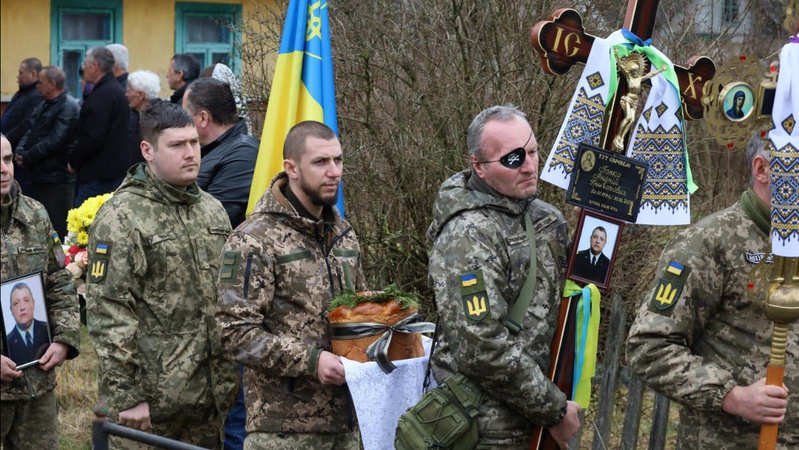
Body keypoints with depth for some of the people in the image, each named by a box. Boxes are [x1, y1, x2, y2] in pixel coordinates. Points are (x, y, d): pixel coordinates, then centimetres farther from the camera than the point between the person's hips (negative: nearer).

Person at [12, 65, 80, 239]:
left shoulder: (68, 106, -14)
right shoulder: (45, 106, 17)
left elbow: (54, 141, -21)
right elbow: (31, 132, 17)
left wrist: (27, 158, -14)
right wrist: (20, 151, -3)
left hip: (57, 177, -10)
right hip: (40, 176, 10)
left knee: (58, 229, -6)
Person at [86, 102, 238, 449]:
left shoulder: (213, 210, 12)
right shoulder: (121, 218, -10)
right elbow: (108, 313, -14)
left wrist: (232, 374, 15)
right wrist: (125, 395, -16)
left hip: (214, 394, 7)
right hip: (152, 398, -6)